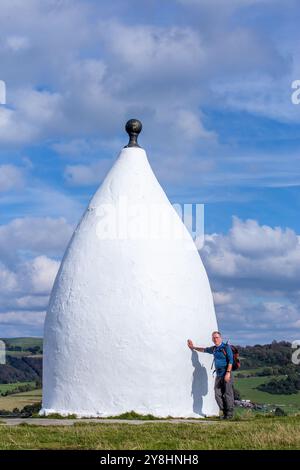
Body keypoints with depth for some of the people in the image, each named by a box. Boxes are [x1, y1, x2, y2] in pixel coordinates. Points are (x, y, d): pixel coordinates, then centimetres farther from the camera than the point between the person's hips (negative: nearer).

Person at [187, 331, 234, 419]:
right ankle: (224, 412, 6)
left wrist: (228, 372, -18)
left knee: (228, 394, -8)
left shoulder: (226, 347, -5)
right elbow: (204, 350, 35)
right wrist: (193, 347, 42)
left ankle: (229, 414, -3)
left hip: (226, 374, -7)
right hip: (218, 375, 7)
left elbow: (230, 360, -10)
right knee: (218, 394, 0)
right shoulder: (214, 349, 16)